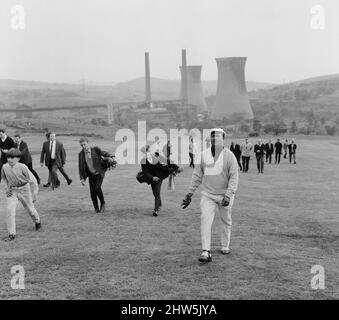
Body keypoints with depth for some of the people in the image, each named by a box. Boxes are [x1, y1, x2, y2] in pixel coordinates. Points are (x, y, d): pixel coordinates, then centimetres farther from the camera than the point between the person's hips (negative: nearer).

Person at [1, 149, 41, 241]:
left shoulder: (22, 167, -18)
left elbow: (32, 180, -11)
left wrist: (34, 194, -8)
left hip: (24, 189, -2)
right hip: (12, 191, 3)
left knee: (30, 208, 13)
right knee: (10, 210, -13)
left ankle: (37, 221, 46)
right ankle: (11, 234, -9)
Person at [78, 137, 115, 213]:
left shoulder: (95, 149, -8)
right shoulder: (81, 154, -1)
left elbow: (104, 153, -12)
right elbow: (81, 167, 3)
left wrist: (110, 157, -35)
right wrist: (82, 178, -2)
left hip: (99, 173, -3)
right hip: (91, 175, 3)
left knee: (97, 188, -19)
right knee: (92, 191, -3)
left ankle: (103, 204, 6)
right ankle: (96, 208, 16)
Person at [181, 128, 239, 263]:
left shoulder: (229, 156, -7)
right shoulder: (203, 155, 3)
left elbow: (234, 177, -10)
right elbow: (197, 176, 8)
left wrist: (228, 195, -21)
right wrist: (190, 193, 4)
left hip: (224, 195, -1)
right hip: (207, 194, 1)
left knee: (226, 221, 11)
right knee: (205, 220, -11)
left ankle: (225, 246, 31)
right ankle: (206, 252, -13)